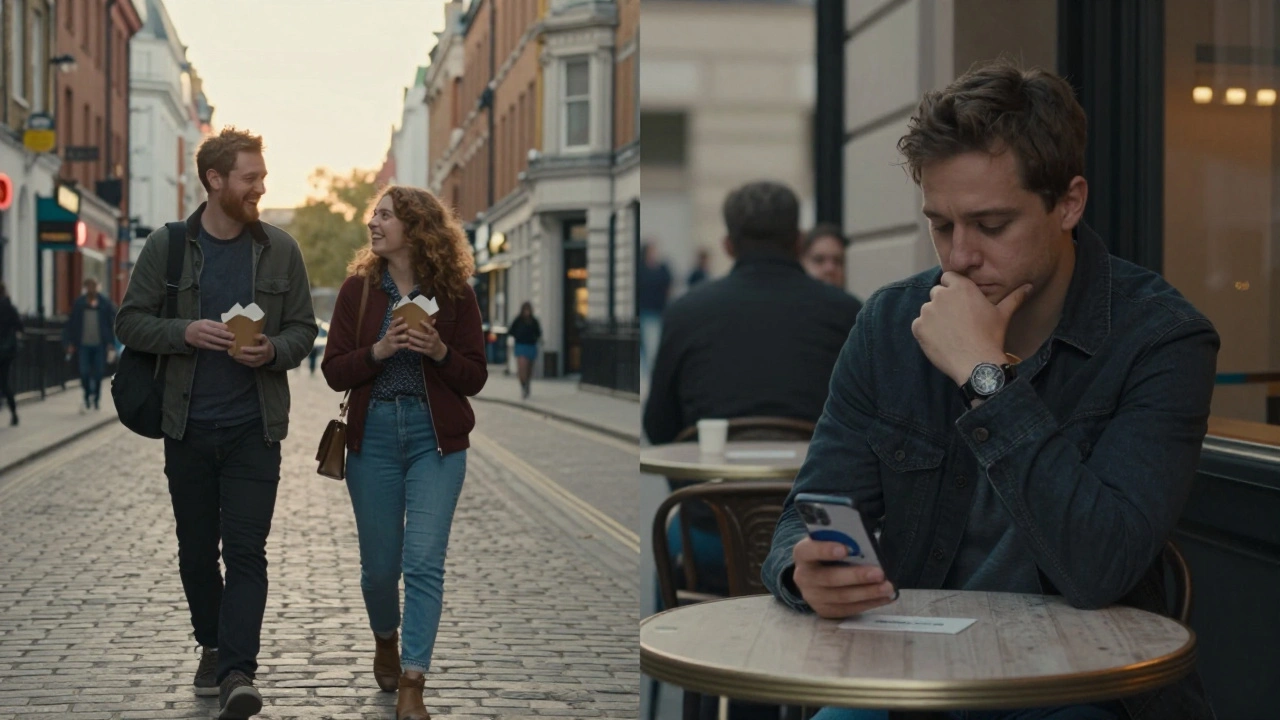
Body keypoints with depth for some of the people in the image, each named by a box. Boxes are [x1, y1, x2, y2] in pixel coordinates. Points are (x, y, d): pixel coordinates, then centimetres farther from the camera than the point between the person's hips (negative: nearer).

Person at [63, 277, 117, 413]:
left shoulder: (105, 304, 2)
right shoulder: (78, 304, 3)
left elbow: (112, 324, 4)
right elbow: (71, 324, 6)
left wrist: (111, 344, -3)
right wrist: (70, 343, 1)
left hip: (100, 345, 0)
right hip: (84, 344, 0)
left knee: (98, 374, 4)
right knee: (84, 372, -5)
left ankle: (95, 400, 20)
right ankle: (87, 400, 7)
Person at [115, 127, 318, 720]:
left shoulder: (279, 249, 3)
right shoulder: (167, 246, 1)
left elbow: (303, 329, 8)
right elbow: (130, 321, 2)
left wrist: (274, 350, -14)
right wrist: (186, 332, -16)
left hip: (254, 428, -1)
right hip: (187, 427, 1)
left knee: (247, 549, -9)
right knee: (197, 549, 12)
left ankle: (238, 671, -13)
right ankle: (212, 647, 31)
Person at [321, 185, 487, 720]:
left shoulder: (454, 292, -2)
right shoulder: (358, 287, 1)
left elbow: (476, 378, 0)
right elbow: (333, 372, -1)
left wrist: (440, 351, -18)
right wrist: (378, 351, -17)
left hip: (435, 438, -2)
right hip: (373, 436, 2)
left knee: (424, 561, -9)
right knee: (379, 562, 11)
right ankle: (385, 641, 41)